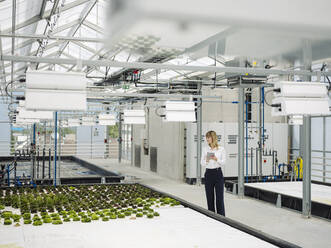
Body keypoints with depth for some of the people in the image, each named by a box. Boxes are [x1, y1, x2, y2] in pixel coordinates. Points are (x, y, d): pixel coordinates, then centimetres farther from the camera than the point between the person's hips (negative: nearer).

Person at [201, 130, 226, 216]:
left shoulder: (221, 149, 0)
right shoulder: (205, 149, 7)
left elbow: (223, 162, -3)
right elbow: (202, 164, 4)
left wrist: (216, 159, -21)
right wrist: (206, 160, -17)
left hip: (218, 173, -3)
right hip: (208, 174, 3)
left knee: (219, 198, -4)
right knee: (209, 198, 6)